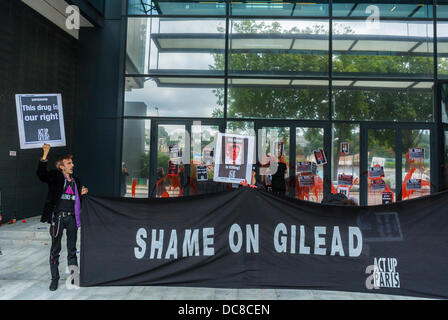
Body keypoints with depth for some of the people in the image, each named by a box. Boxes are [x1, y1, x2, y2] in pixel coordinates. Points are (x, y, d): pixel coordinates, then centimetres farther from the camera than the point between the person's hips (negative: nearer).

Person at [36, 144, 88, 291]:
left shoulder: (75, 181, 14)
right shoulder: (55, 177, -2)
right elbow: (41, 174, -22)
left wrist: (82, 193, 1)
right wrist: (45, 155, -31)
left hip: (72, 218, 5)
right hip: (58, 217, -4)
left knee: (72, 249, 12)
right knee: (55, 249, 5)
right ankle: (54, 278, 16)